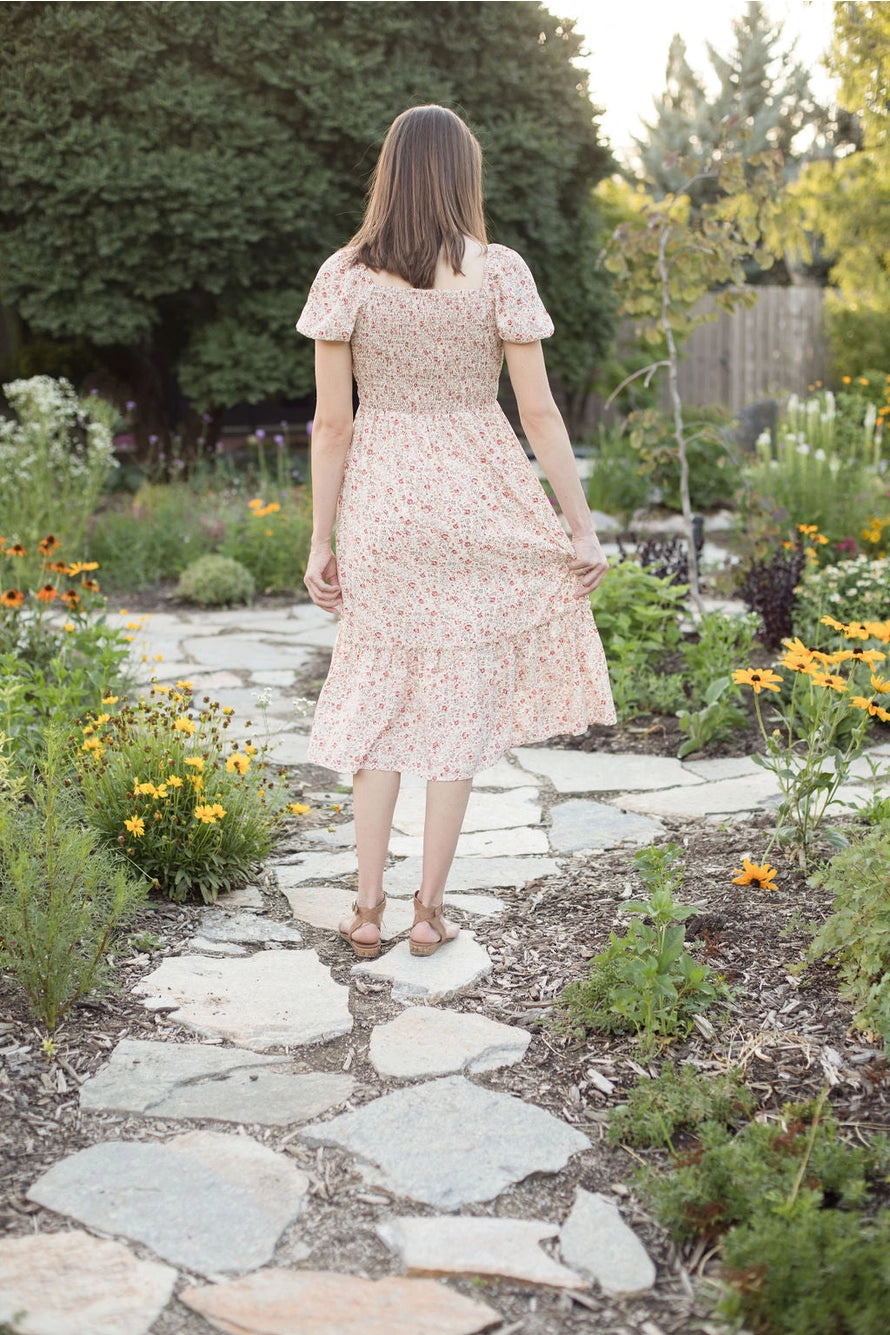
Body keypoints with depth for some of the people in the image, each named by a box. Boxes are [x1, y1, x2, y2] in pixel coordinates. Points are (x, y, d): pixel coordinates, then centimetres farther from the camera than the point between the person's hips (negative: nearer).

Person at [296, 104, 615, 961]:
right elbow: (538, 410, -6)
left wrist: (321, 540, 3)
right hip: (476, 504, -1)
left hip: (379, 506, 1)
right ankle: (429, 909, 16)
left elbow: (331, 422, -4)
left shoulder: (344, 277, -3)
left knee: (379, 696, 13)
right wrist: (581, 525, 1)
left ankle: (366, 907, 14)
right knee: (459, 705, 9)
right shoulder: (500, 273, -6)